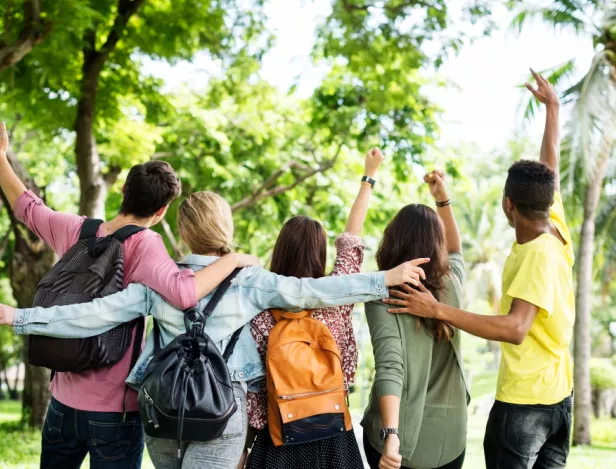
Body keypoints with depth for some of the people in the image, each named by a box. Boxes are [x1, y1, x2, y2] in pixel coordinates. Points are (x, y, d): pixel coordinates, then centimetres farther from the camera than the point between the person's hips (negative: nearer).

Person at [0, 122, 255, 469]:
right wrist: (234, 259, -20)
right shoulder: (143, 246, -17)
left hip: (64, 400, 5)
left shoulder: (75, 231, -1)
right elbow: (185, 293, -34)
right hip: (115, 409, -5)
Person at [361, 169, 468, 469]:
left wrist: (390, 434, -34)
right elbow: (455, 250, 24)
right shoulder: (451, 284, -1)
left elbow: (389, 367, -26)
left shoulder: (382, 295, -13)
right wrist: (442, 199, 18)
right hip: (448, 435, 3)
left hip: (401, 435, -3)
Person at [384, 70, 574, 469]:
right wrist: (552, 106, 29)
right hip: (559, 395, 8)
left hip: (523, 400, -8)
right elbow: (551, 165, 15)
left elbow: (515, 328, -32)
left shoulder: (537, 255, -22)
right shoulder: (557, 231, 0)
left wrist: (439, 310, -35)